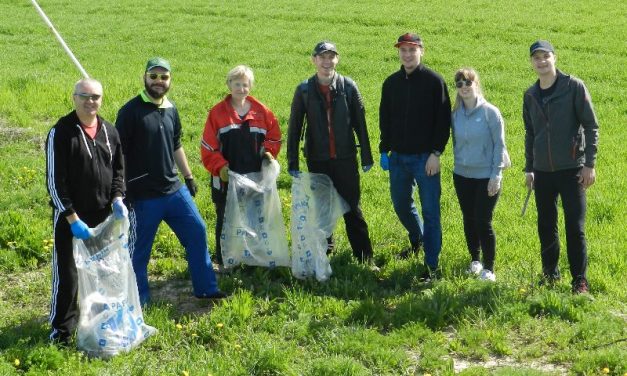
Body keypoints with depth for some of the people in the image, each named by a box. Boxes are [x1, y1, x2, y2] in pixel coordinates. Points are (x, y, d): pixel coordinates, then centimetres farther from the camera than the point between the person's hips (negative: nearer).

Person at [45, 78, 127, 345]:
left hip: (103, 216, 5)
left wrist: (117, 198, -3)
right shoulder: (61, 132, -12)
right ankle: (63, 328, 14)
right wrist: (72, 218, -18)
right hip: (69, 218, -5)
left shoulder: (109, 131, 6)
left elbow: (119, 169, 15)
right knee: (67, 275, 0)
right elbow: (55, 180, -14)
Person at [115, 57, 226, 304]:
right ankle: (139, 302, 20)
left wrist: (188, 176, 21)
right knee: (139, 249, 4)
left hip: (174, 189, 6)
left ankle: (206, 288, 22)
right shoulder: (130, 111, -11)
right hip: (142, 196, -6)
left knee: (197, 232, 9)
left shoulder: (171, 110, 8)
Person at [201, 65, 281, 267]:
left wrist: (268, 152, -4)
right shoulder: (218, 112, -3)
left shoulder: (261, 112, 3)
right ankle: (223, 262, 18)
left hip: (255, 178, 2)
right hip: (226, 179, -2)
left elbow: (274, 137, 14)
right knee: (225, 220, 7)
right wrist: (219, 167, -14)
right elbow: (208, 146, -4)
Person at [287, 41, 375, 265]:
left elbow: (360, 123, 3)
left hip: (345, 158, -1)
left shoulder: (348, 86, -1)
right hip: (317, 160, 1)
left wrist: (366, 156, 2)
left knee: (352, 208, 1)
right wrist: (292, 162, -1)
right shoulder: (304, 90, 0)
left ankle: (365, 257, 5)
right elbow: (294, 127, 2)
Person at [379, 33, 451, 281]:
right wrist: (384, 150, 9)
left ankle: (432, 265, 3)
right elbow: (384, 119, 14)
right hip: (398, 157, 5)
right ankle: (417, 239, 45)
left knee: (430, 211, -3)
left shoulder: (434, 81, -6)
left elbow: (444, 120, -9)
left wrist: (436, 153, -15)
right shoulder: (391, 83, 8)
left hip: (425, 158, -5)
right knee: (400, 204, 18)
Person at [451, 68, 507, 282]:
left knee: (483, 222, -5)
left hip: (486, 176, -4)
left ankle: (489, 268, 7)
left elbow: (499, 145, -8)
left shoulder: (490, 112, -10)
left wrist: (496, 175, -12)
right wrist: (458, 162, 10)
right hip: (462, 176, 5)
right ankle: (475, 260, 29)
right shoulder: (456, 114, 3)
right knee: (469, 220, 12)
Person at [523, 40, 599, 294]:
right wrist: (528, 168, 17)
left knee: (575, 227, -3)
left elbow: (591, 126, -6)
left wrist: (589, 164, -11)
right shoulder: (531, 95, 9)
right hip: (542, 172, 5)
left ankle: (580, 280, 7)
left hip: (571, 170, -4)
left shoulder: (574, 86, -6)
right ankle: (550, 274, 25)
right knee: (546, 227, 11)